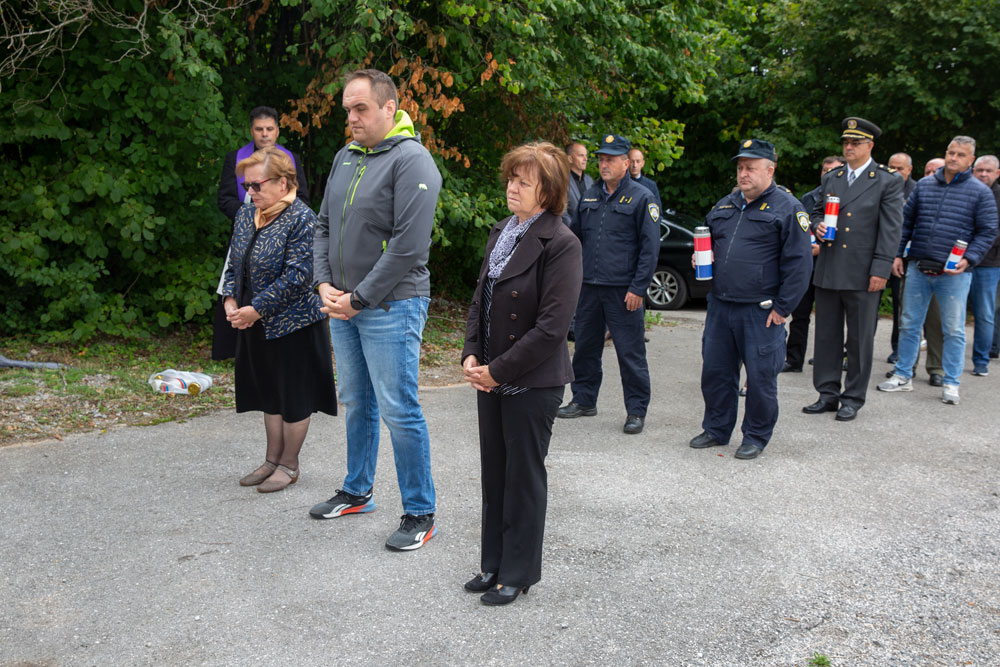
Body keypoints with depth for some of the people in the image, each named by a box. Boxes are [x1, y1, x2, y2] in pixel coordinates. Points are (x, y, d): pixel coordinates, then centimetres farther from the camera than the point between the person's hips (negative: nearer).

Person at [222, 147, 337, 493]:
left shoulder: (301, 219, -16)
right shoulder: (246, 214, 7)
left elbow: (297, 276, -22)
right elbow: (235, 263, 14)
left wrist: (257, 309, -21)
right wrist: (230, 299, -3)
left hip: (292, 325, -7)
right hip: (256, 326, 8)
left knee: (293, 398, 5)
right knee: (269, 394, 18)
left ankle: (289, 465, 19)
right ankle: (272, 459, 31)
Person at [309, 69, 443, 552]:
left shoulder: (411, 160, -13)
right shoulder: (345, 157, 12)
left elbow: (409, 245, -20)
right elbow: (324, 225, 17)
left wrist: (359, 298, -16)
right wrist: (325, 284, 1)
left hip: (391, 305, -8)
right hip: (343, 306, 8)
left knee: (399, 411, -4)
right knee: (356, 402, 18)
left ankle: (420, 515, 9)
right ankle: (357, 492, 35)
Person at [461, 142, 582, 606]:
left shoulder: (560, 244, -16)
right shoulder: (501, 232, 9)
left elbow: (552, 325, -21)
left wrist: (499, 370, -16)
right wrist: (472, 354, -1)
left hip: (532, 382, -7)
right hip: (491, 378, 7)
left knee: (524, 476, 6)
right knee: (494, 472, 16)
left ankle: (519, 572, 23)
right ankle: (494, 564, 31)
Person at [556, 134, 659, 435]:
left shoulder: (641, 198, -3)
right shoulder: (590, 196, 13)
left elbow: (650, 248, -6)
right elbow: (575, 235, 24)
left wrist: (638, 288, -12)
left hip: (623, 291, -5)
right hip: (589, 287, 6)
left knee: (630, 353, 0)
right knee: (585, 347, 13)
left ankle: (636, 410, 10)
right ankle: (584, 400, 27)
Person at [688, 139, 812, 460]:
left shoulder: (787, 208, -5)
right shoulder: (725, 205, 15)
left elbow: (798, 263, -8)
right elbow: (708, 240, 29)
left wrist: (781, 308, -12)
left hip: (761, 312, -6)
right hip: (720, 307, 6)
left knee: (760, 378, 2)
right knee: (715, 371, 12)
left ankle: (756, 437, 18)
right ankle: (716, 429, 27)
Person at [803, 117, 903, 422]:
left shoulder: (888, 181, -1)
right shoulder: (831, 178, 13)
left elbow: (891, 228, -6)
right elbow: (817, 211, 23)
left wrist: (881, 270, -13)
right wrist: (817, 227, -2)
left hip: (863, 274, -5)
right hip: (828, 271, 5)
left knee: (860, 339, 4)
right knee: (826, 336, 9)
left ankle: (853, 399, 14)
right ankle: (828, 394, 20)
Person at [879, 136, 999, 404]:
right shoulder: (925, 184, 8)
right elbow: (907, 220, 12)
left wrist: (968, 260, -12)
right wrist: (897, 254, 5)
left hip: (954, 273, -3)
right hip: (918, 268, 3)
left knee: (954, 330, 3)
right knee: (909, 324, 9)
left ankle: (951, 384, 13)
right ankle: (902, 376, 20)